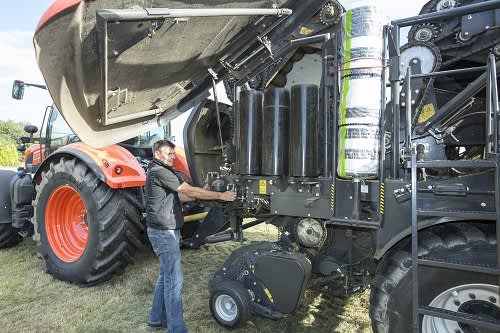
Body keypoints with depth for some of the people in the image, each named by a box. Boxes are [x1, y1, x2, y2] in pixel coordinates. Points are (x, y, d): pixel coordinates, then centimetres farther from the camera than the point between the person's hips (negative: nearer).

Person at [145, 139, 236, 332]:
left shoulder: (162, 172, 16)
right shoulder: (159, 172, -17)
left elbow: (179, 197, 15)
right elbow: (190, 191, -19)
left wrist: (199, 195, 5)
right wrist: (220, 196, -14)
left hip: (166, 230, 11)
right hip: (164, 231, -11)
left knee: (166, 276, 18)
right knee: (174, 280, -6)